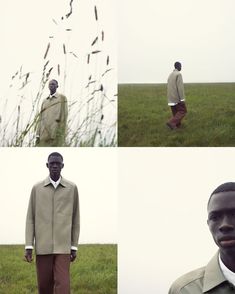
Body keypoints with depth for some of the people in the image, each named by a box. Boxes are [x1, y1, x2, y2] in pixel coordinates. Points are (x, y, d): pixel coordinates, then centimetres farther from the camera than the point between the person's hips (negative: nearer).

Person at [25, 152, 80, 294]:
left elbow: (75, 219, 7)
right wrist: (29, 246, -3)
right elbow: (30, 218, 5)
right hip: (42, 246, 1)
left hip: (63, 246, -1)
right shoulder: (37, 188, 4)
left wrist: (74, 247, 5)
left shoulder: (72, 188, 3)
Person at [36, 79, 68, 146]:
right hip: (44, 135, 5)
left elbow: (63, 116, -3)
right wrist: (37, 135, 5)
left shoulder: (62, 98, 6)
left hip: (56, 134, -5)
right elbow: (41, 119, 17)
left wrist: (60, 135, -13)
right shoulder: (44, 102, 24)